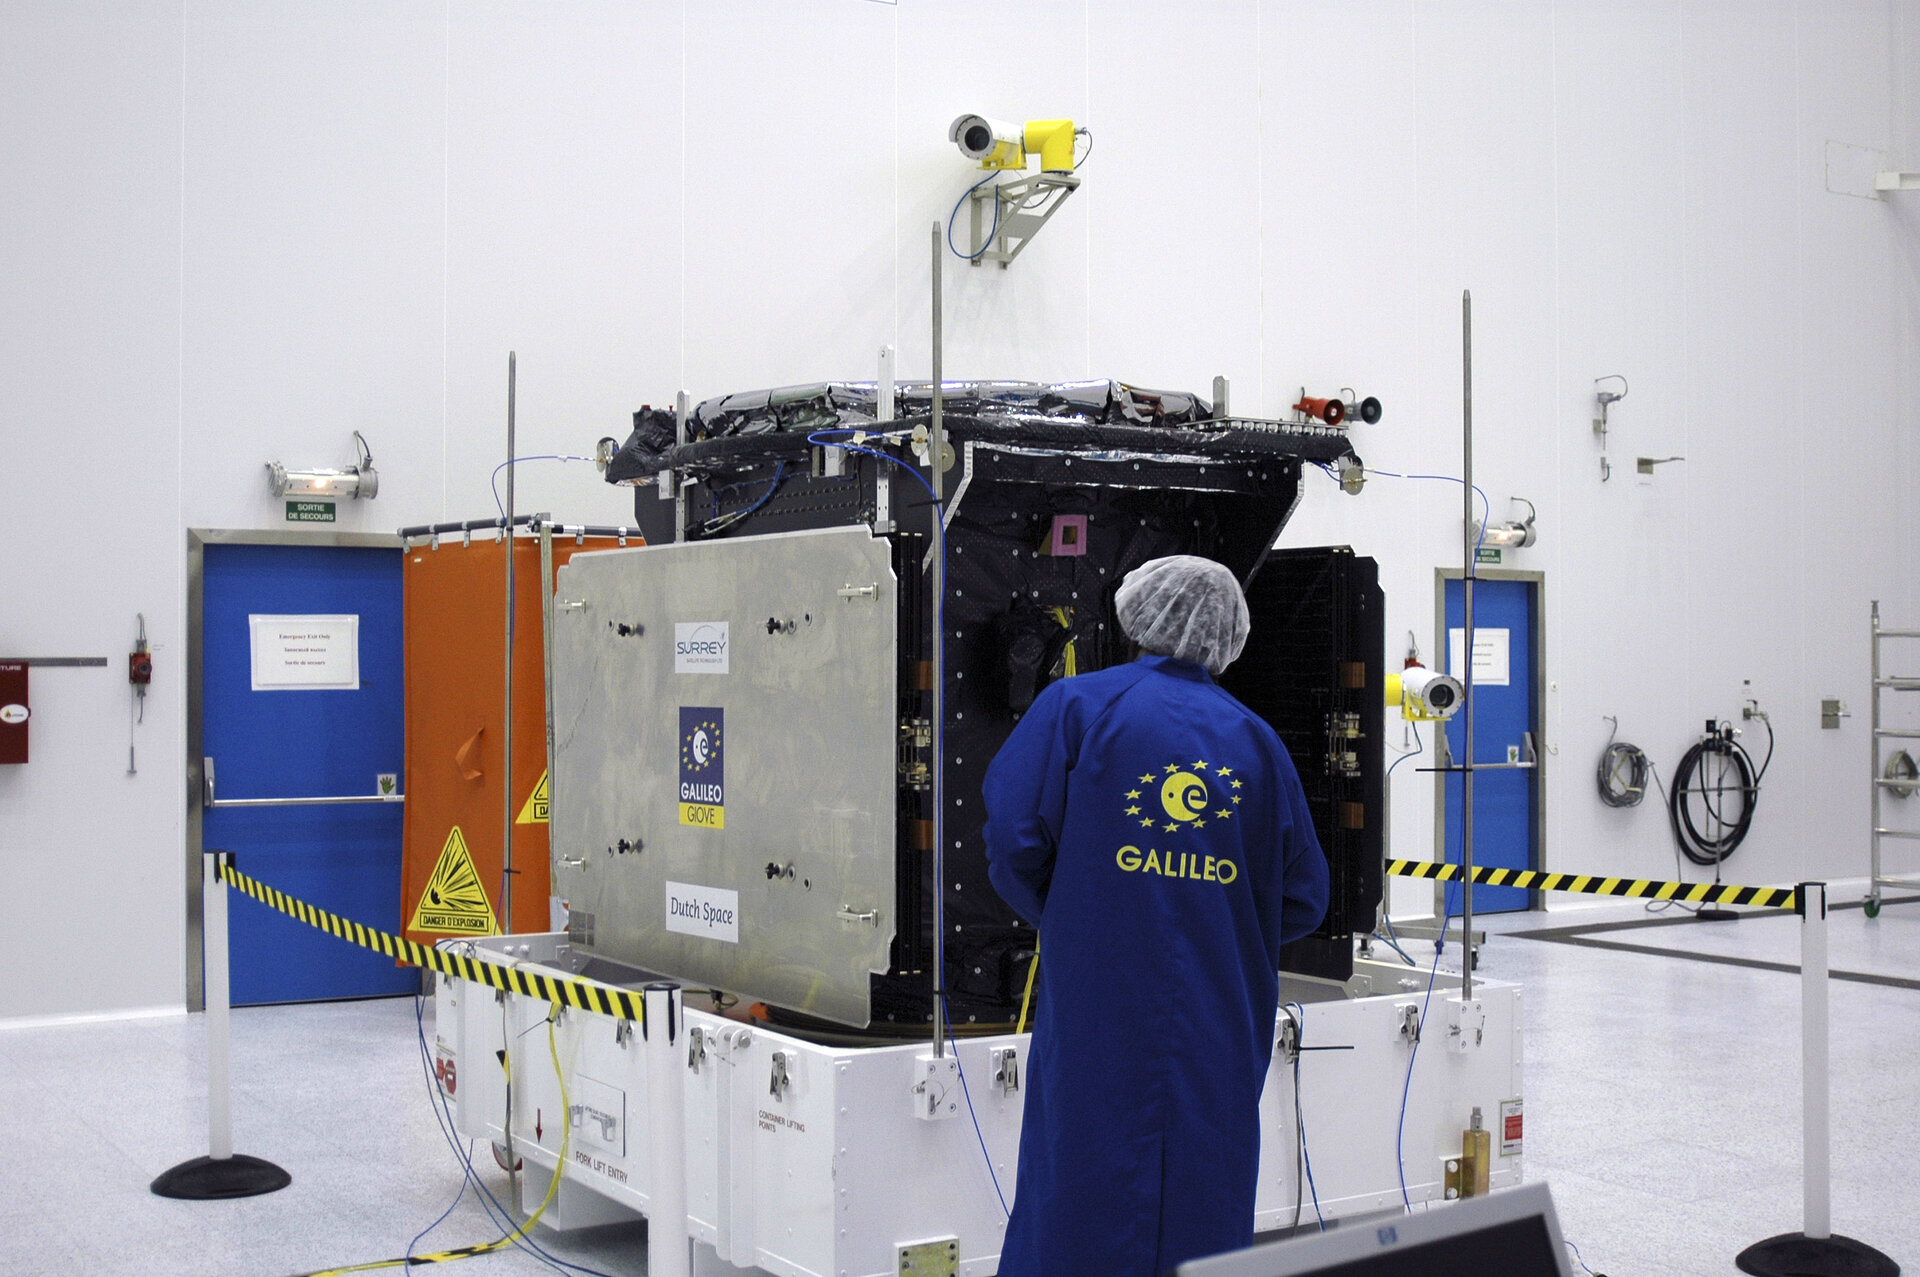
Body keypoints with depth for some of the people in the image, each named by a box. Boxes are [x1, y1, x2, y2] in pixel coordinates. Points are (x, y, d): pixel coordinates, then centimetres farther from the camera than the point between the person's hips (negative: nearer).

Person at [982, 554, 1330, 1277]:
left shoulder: (1076, 705, -1)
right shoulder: (1257, 740, 7)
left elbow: (1013, 839, -10)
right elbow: (1302, 901, 7)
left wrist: (1059, 922, 8)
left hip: (1098, 1014, -2)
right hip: (1221, 1040, 2)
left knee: (1077, 1215, 4)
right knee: (1205, 1206, 11)